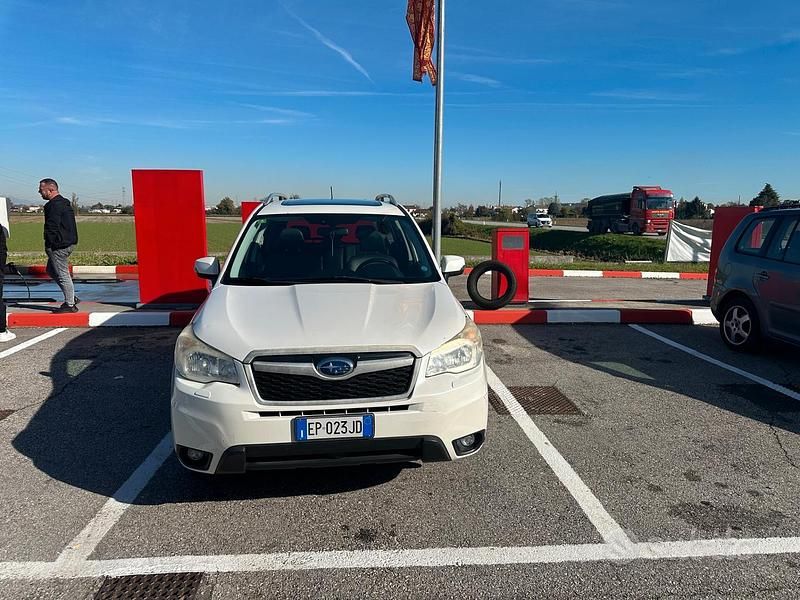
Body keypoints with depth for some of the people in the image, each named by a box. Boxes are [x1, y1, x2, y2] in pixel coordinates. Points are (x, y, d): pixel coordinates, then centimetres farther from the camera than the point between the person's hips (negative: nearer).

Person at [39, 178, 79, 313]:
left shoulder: (54, 205, -17)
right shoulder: (64, 202, 15)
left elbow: (52, 228, -20)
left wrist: (48, 246, -14)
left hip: (59, 246, -11)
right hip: (68, 243, 11)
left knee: (63, 275, -3)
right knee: (51, 271, 21)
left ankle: (70, 305, 4)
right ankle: (70, 297, 20)